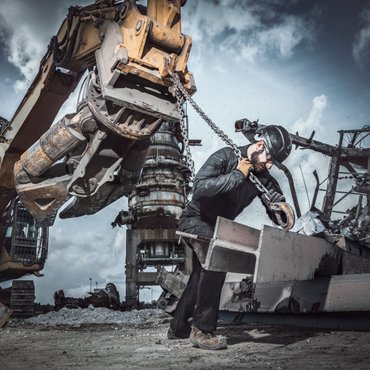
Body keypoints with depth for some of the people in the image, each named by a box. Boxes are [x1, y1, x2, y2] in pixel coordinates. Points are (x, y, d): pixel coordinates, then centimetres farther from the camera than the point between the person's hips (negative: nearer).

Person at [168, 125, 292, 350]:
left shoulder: (264, 178, -4)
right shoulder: (225, 157, -21)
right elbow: (200, 188, -35)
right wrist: (237, 175, -31)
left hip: (217, 228, 8)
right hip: (195, 220, -8)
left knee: (202, 275, 17)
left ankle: (178, 327, 36)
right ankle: (202, 329, -23)